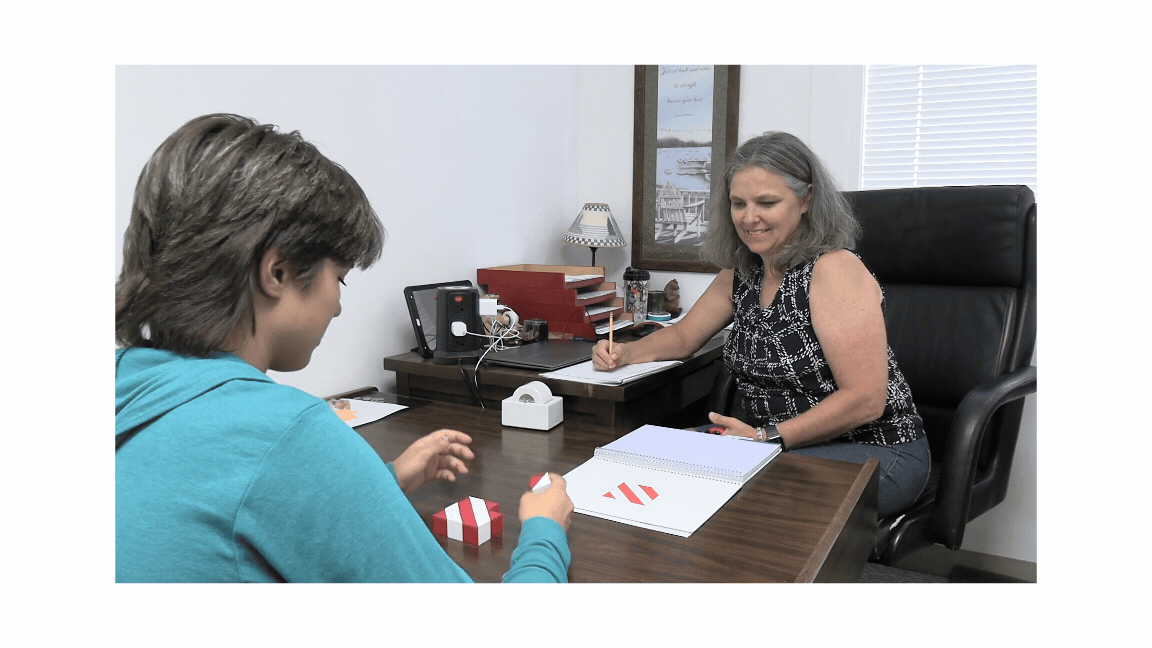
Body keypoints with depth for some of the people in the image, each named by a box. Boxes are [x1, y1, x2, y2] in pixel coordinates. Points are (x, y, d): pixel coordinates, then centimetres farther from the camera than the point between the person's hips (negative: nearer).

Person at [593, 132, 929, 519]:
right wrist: (625, 353, -2)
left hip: (871, 450, -7)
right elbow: (683, 336, 16)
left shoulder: (833, 270, -18)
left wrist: (768, 437, -23)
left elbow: (865, 400, -22)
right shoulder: (741, 274, 5)